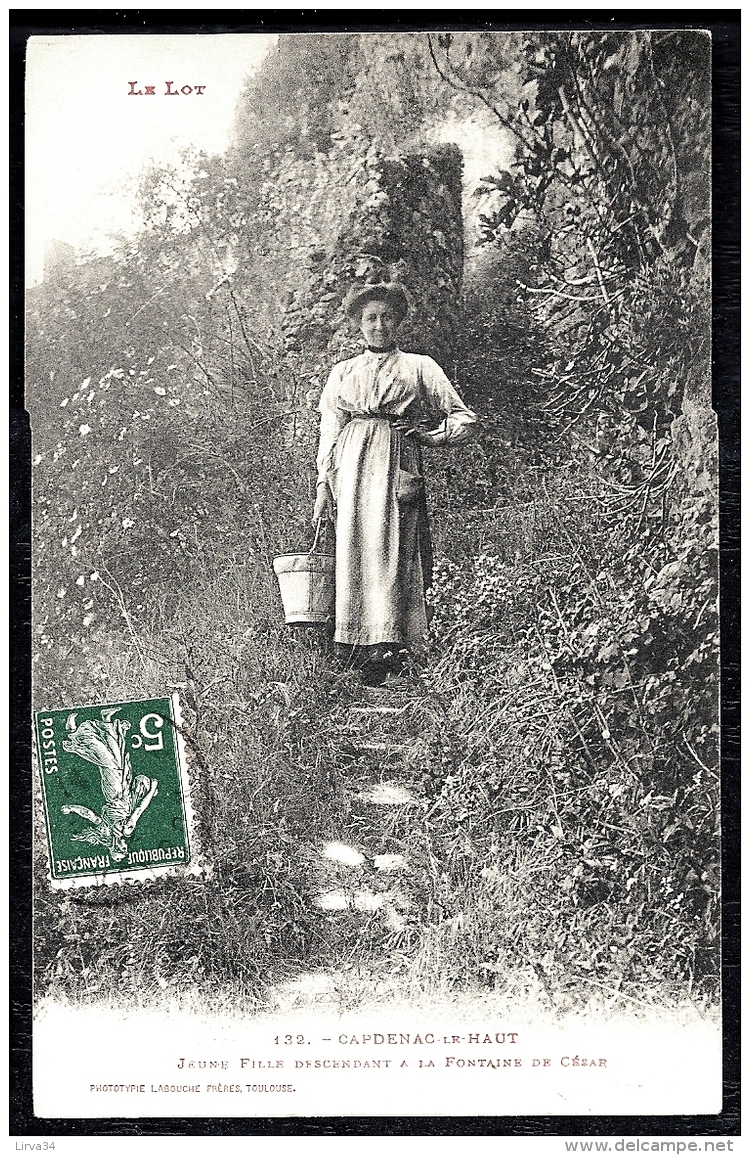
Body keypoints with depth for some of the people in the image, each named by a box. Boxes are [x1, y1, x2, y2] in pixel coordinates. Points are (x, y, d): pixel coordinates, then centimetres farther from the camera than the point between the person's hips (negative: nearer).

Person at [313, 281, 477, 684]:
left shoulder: (419, 367, 14)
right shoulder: (343, 372, 21)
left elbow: (464, 418, 14)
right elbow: (329, 431, 19)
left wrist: (429, 436, -2)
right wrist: (323, 485, 11)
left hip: (397, 462, -2)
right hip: (352, 465, 2)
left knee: (390, 545, -14)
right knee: (353, 548, -8)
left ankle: (388, 645, -18)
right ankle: (358, 643, -8)